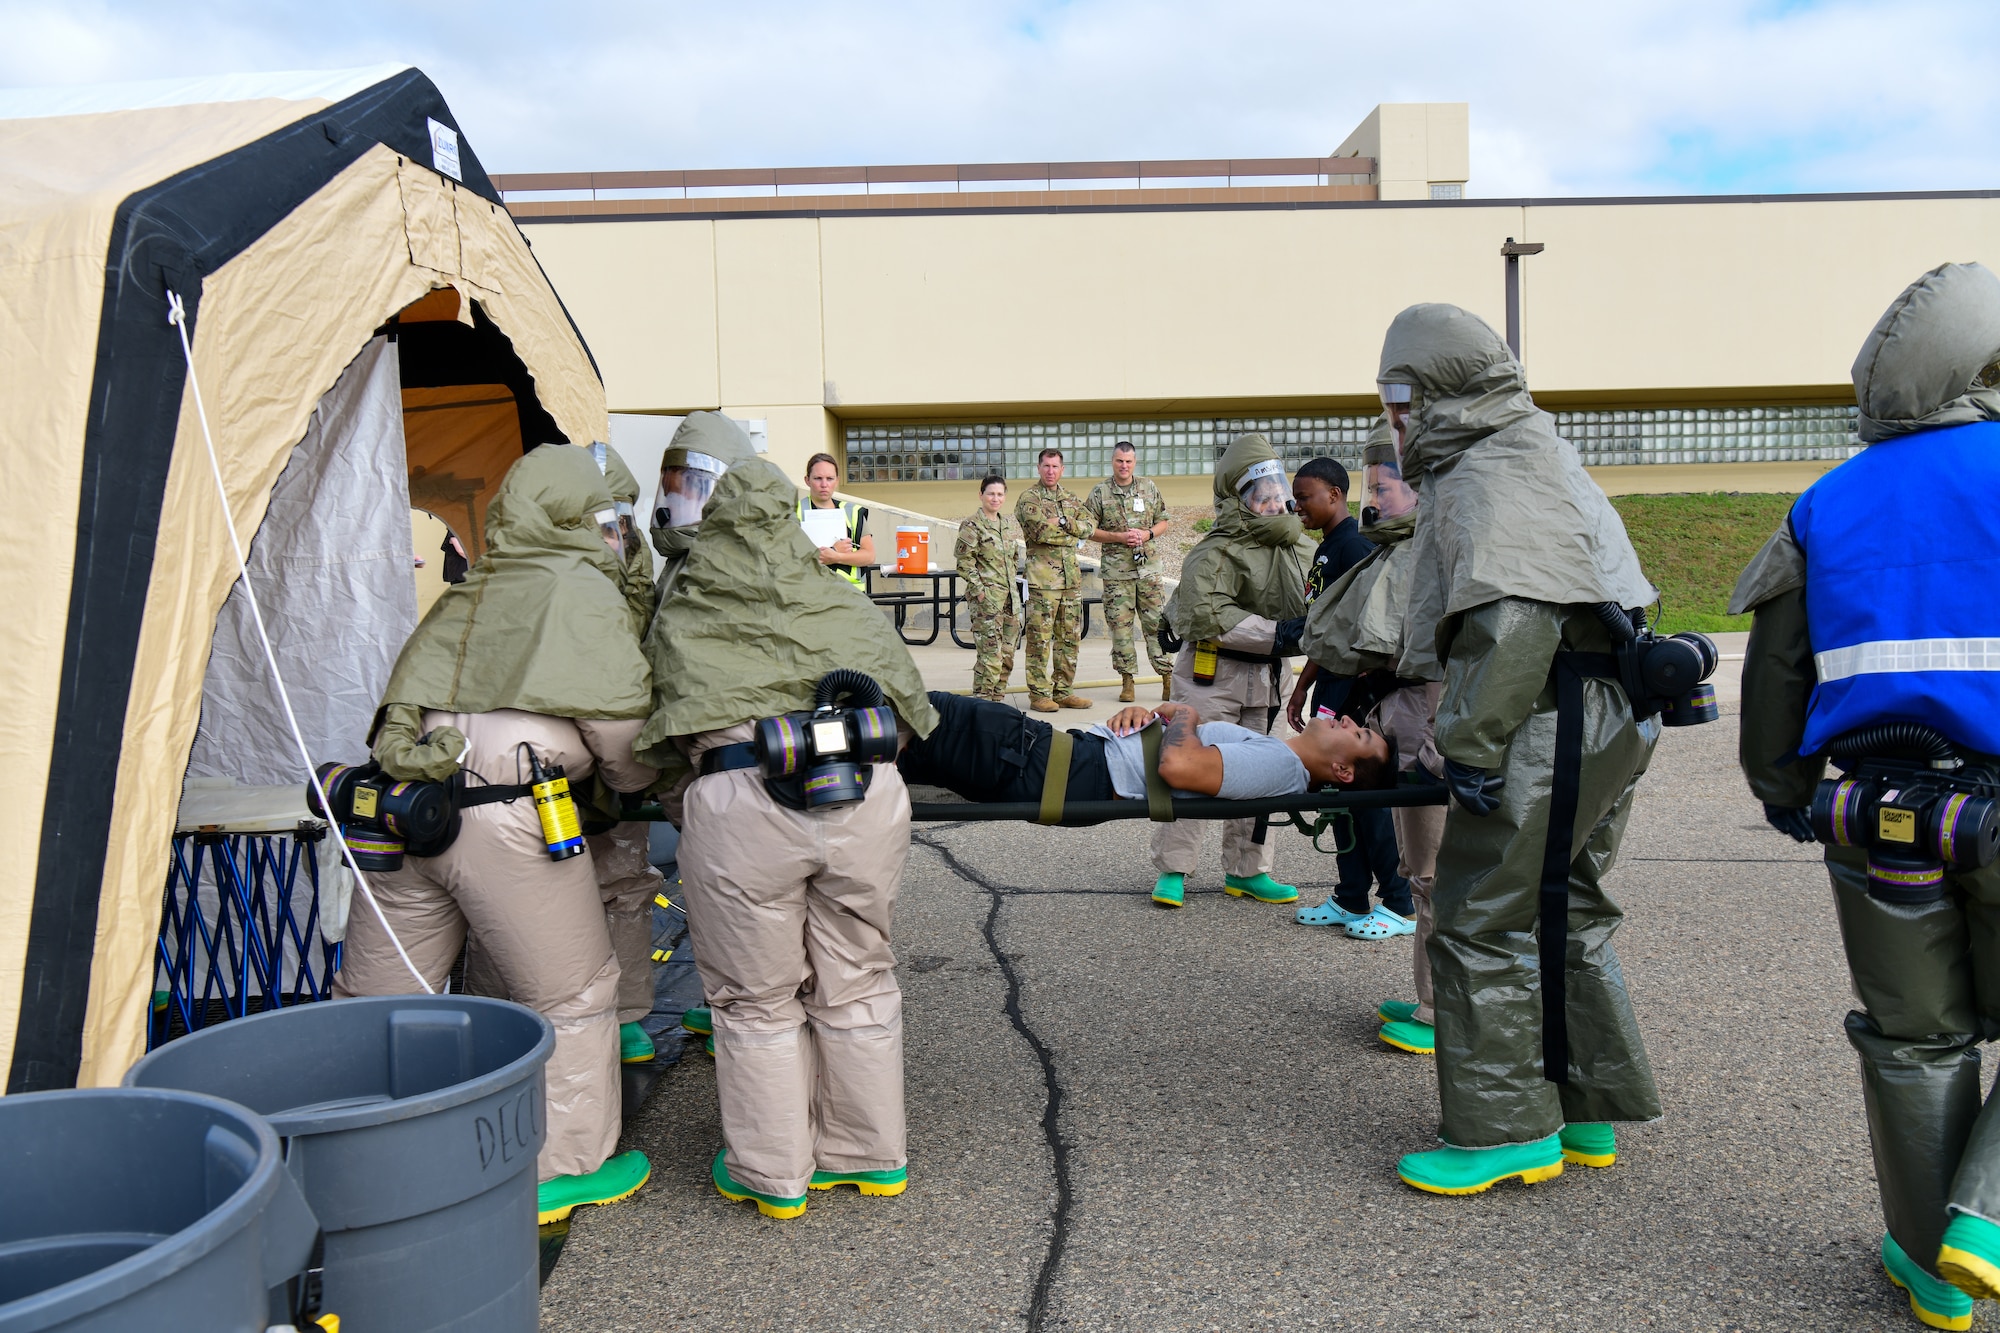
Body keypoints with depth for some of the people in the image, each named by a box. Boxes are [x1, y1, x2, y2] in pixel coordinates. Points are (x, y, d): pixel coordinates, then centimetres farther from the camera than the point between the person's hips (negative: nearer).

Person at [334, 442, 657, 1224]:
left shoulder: (464, 595, 22)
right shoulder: (584, 593, 2)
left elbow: (412, 701, 21)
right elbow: (620, 724, 0)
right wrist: (647, 787, 17)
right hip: (506, 814, -7)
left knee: (376, 994, 18)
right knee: (571, 995, 9)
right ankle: (565, 1169, 18)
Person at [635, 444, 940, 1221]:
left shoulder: (679, 621, 18)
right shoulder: (849, 611, 22)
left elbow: (660, 746, 17)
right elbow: (910, 707, 23)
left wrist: (688, 803, 32)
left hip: (739, 800, -2)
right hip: (867, 790, 3)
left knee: (756, 1000, 13)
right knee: (857, 983, 18)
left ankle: (773, 1173, 25)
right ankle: (871, 1155, 32)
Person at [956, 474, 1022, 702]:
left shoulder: (1007, 524, 16)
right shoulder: (972, 525, -6)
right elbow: (964, 561, -11)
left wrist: (1013, 584, 15)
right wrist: (978, 589, -16)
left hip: (1009, 595, 7)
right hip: (987, 597, -7)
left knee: (1007, 651, 8)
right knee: (990, 650, -11)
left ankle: (997, 696, 17)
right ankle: (982, 698, -3)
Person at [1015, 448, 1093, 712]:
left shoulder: (1070, 499, 17)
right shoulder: (1028, 498, -3)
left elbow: (1088, 527, 3)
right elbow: (1040, 531, -18)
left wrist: (1061, 521, -11)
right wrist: (1069, 528, -5)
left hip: (1071, 576, 7)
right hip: (1042, 577, -7)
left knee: (1070, 636, 9)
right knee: (1040, 637, -5)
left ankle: (1063, 691, 17)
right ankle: (1039, 694, 0)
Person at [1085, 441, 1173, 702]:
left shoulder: (1149, 488, 9)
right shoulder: (1099, 492, 2)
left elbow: (1163, 522, 14)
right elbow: (1089, 530, 1)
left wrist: (1148, 534, -7)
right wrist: (1119, 537, -11)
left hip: (1148, 567, 1)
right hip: (1116, 570, -1)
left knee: (1156, 622, 0)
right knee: (1120, 625, 1)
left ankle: (1167, 675, 5)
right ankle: (1127, 680, 9)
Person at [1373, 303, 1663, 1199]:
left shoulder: (1493, 475, -13)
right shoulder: (1526, 456, 22)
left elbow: (1516, 624, -26)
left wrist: (1472, 744, -23)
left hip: (1553, 728, -11)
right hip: (1600, 721, 11)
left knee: (1485, 921, -5)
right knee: (1564, 916, 17)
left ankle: (1506, 1132, 5)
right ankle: (1588, 1116, 28)